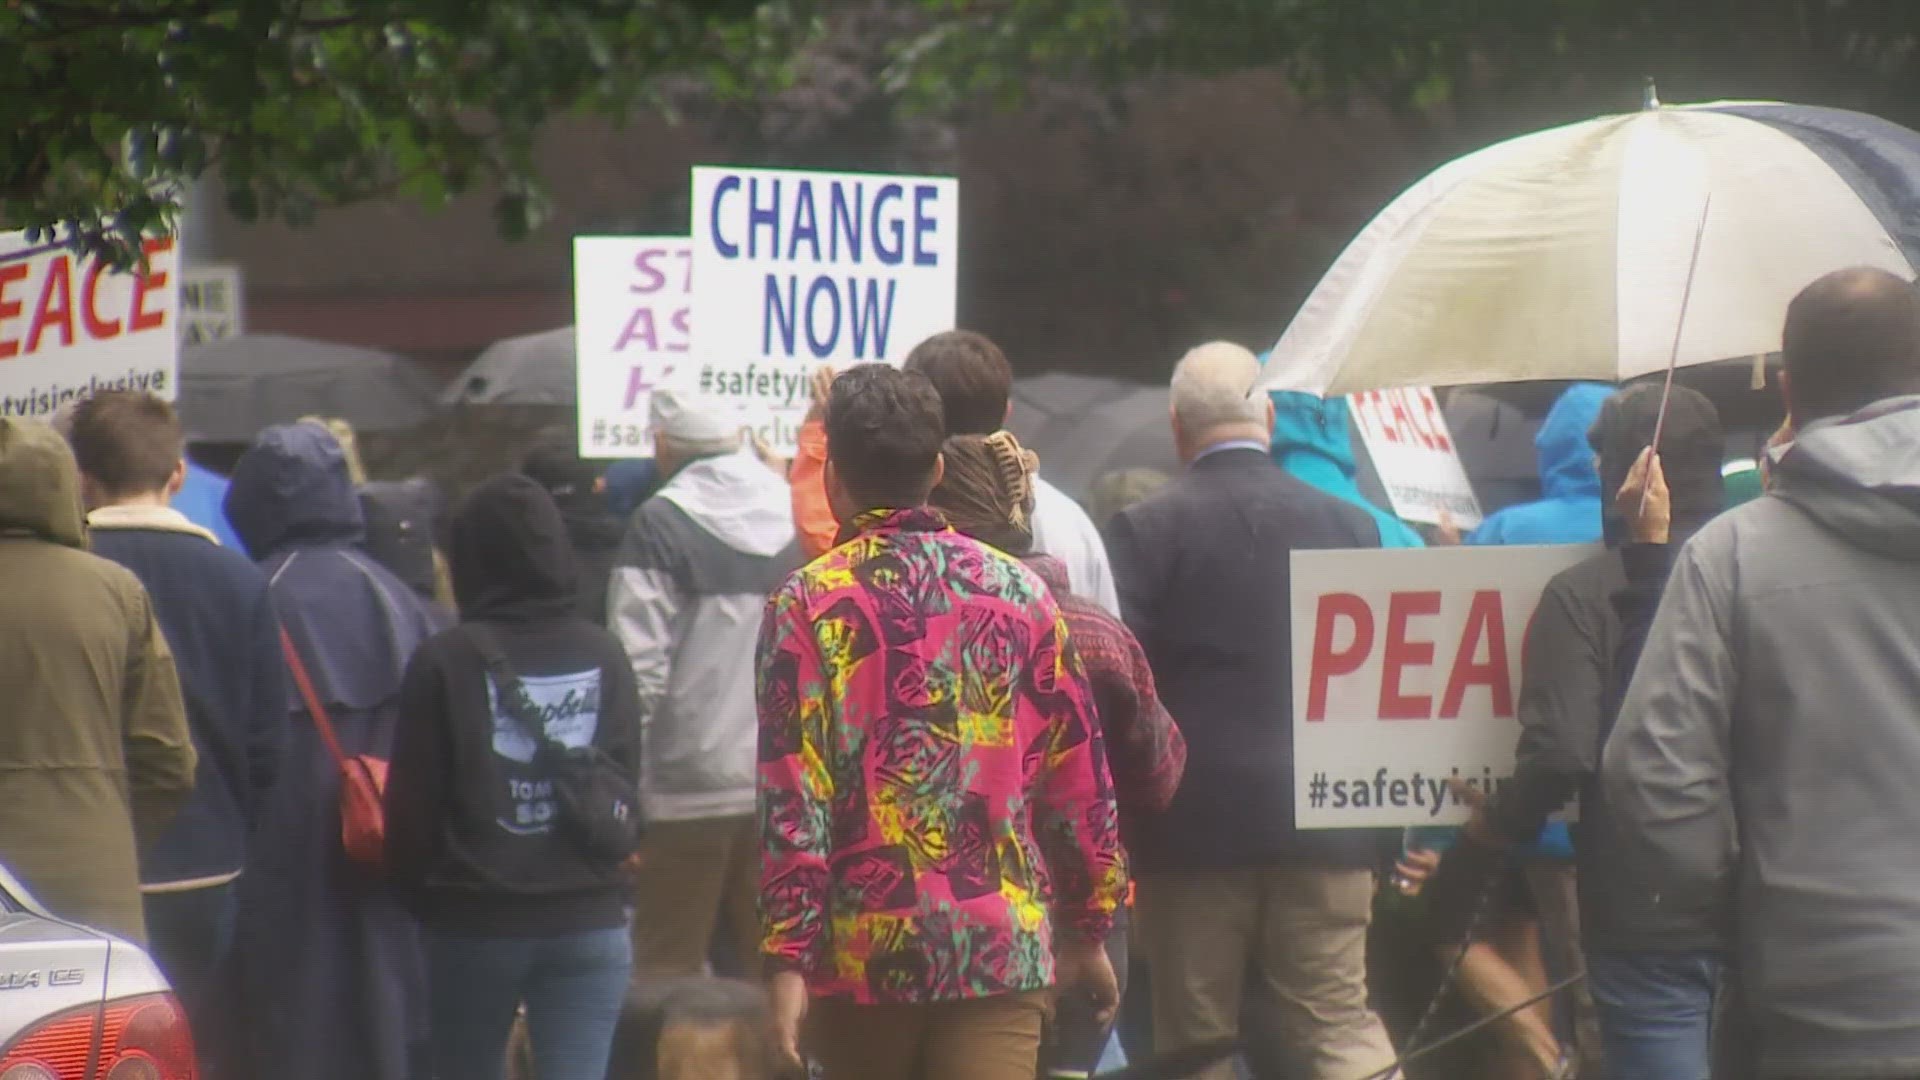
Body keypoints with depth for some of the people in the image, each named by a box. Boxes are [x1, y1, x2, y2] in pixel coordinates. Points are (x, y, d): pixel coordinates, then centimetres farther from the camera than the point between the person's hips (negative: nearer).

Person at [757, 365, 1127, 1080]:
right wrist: (1088, 933, 17)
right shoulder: (1019, 592, 5)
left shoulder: (807, 606, -4)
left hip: (861, 958, -1)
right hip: (1004, 946, 1)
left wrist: (786, 960, -9)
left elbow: (791, 798, -10)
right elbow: (1080, 778, 8)